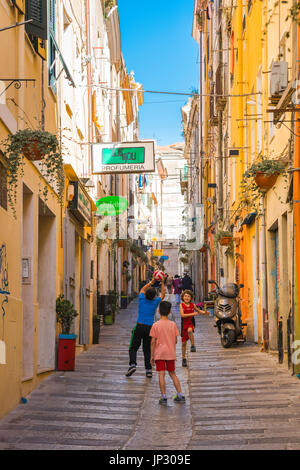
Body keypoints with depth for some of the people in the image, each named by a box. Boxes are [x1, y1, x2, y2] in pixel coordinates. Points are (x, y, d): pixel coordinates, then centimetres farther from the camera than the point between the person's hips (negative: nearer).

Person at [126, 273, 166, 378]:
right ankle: (148, 370, 3)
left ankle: (132, 364, -16)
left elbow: (143, 289, 21)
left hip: (139, 326, -1)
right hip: (149, 328, 1)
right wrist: (163, 283, 24)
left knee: (133, 348, 3)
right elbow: (163, 294, 19)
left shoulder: (142, 299, 0)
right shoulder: (155, 302, -1)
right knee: (147, 350, 7)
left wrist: (152, 281, 29)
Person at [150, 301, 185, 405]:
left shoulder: (156, 325, -8)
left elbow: (153, 342, -7)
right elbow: (175, 340, 3)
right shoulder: (173, 324, -1)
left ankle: (164, 397, -6)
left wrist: (152, 356, 0)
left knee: (161, 375, -2)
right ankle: (180, 395, 15)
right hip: (171, 353, 3)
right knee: (172, 373, 15)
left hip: (159, 353, -3)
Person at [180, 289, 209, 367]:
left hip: (191, 323, 0)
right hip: (184, 324, 0)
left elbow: (198, 311, 21)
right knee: (184, 342, 6)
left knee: (189, 330, -38)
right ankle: (184, 358, 20)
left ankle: (193, 345, -23)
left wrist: (204, 312, 2)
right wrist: (193, 314, -21)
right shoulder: (181, 305, -5)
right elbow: (182, 315, -17)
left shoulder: (193, 305, 2)